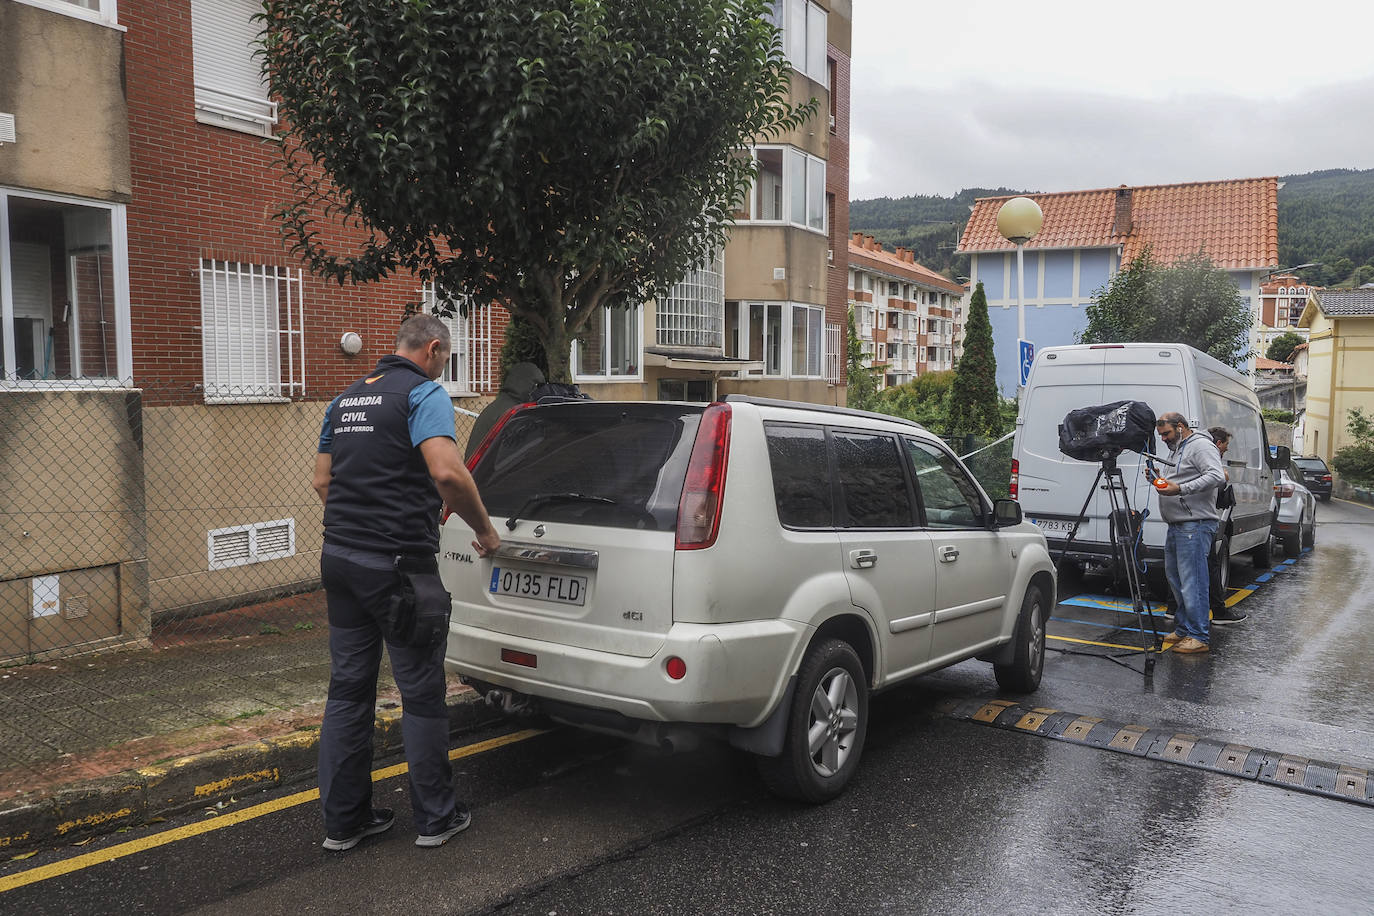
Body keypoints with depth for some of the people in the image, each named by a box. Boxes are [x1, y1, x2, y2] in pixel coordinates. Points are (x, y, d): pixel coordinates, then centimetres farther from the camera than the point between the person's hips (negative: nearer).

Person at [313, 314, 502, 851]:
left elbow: (323, 479, 22)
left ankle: (343, 820, 21)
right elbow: (447, 471, -24)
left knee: (347, 689, 13)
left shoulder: (346, 398, 16)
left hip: (340, 559, 8)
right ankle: (435, 818, 16)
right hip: (397, 564, -8)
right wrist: (484, 530, -12)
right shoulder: (423, 392, -9)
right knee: (422, 693, 5)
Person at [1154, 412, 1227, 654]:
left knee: (1192, 582, -10)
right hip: (1176, 526, 11)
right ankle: (1184, 629, 25)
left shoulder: (1200, 446, -7)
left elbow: (1217, 477, -22)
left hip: (1195, 526, -11)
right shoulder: (1177, 450, 24)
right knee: (1175, 579, 15)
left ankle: (1199, 637, -6)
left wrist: (1180, 489, -26)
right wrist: (1161, 482, 15)